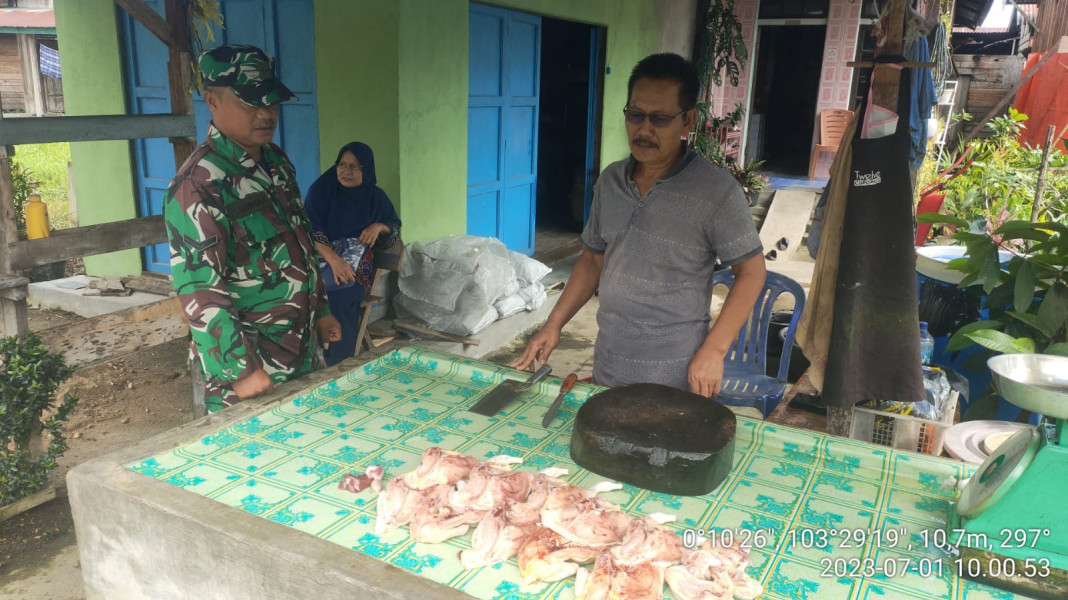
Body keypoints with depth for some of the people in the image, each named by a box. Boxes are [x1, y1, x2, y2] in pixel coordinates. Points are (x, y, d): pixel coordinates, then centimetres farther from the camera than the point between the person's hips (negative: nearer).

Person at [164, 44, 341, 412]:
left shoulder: (278, 163, 6)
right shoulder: (197, 184, -20)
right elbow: (200, 290, -23)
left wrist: (320, 310, 18)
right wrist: (241, 371, -23)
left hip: (303, 351, 8)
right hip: (247, 365, -8)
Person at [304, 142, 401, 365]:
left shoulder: (375, 196, 7)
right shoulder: (322, 189, 0)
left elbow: (396, 227, 18)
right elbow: (310, 230, -10)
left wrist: (379, 227, -6)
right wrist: (333, 259, -26)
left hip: (357, 263, 2)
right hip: (321, 257, -1)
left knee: (339, 293, -21)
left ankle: (340, 366, -11)